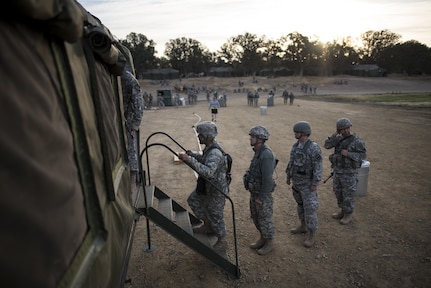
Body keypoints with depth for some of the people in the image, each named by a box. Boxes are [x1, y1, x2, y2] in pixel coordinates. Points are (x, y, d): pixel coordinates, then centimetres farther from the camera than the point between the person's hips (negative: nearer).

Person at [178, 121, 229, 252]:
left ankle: (222, 242, 30)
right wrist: (193, 154, 5)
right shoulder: (210, 147, -1)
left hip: (216, 190, -10)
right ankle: (208, 225, 38)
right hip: (207, 186, 10)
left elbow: (208, 172, -46)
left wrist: (190, 159, -47)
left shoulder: (215, 153, -32)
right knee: (193, 200, 23)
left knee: (215, 216, 7)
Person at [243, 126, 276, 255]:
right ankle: (263, 239, 39)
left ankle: (269, 243, 28)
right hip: (255, 191, 9)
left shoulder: (266, 154, -27)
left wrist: (261, 197, -21)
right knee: (255, 217, 21)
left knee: (265, 219, 8)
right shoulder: (259, 151, 4)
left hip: (263, 193, -9)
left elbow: (267, 179, -27)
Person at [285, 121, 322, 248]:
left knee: (309, 209, 0)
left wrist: (315, 184, -22)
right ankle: (303, 226, 38)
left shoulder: (314, 148, -22)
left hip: (307, 183, -8)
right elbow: (291, 162, 11)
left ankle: (311, 235, 13)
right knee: (300, 204, 20)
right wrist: (288, 176, 14)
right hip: (297, 181, 8)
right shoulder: (296, 145, 2)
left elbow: (318, 167, -22)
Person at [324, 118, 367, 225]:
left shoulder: (357, 141, -13)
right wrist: (334, 134, -16)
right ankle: (343, 212, 34)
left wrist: (348, 154, -26)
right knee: (339, 193, 16)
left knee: (348, 195, 5)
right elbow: (327, 145, -6)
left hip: (349, 173, -6)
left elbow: (363, 155, -14)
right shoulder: (339, 138, 4)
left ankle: (348, 216, 22)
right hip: (338, 171, 6)